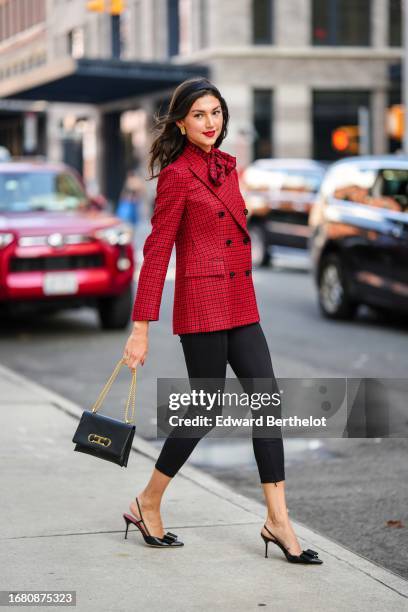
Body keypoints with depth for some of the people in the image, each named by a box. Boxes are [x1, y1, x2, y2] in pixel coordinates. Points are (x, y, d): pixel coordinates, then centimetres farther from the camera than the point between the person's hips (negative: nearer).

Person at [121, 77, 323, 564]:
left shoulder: (227, 166, 13)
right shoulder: (177, 175, -9)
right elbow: (156, 252, -11)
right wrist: (141, 328, -14)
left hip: (240, 305, 8)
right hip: (202, 304, -8)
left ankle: (277, 521, 5)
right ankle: (147, 504, 17)